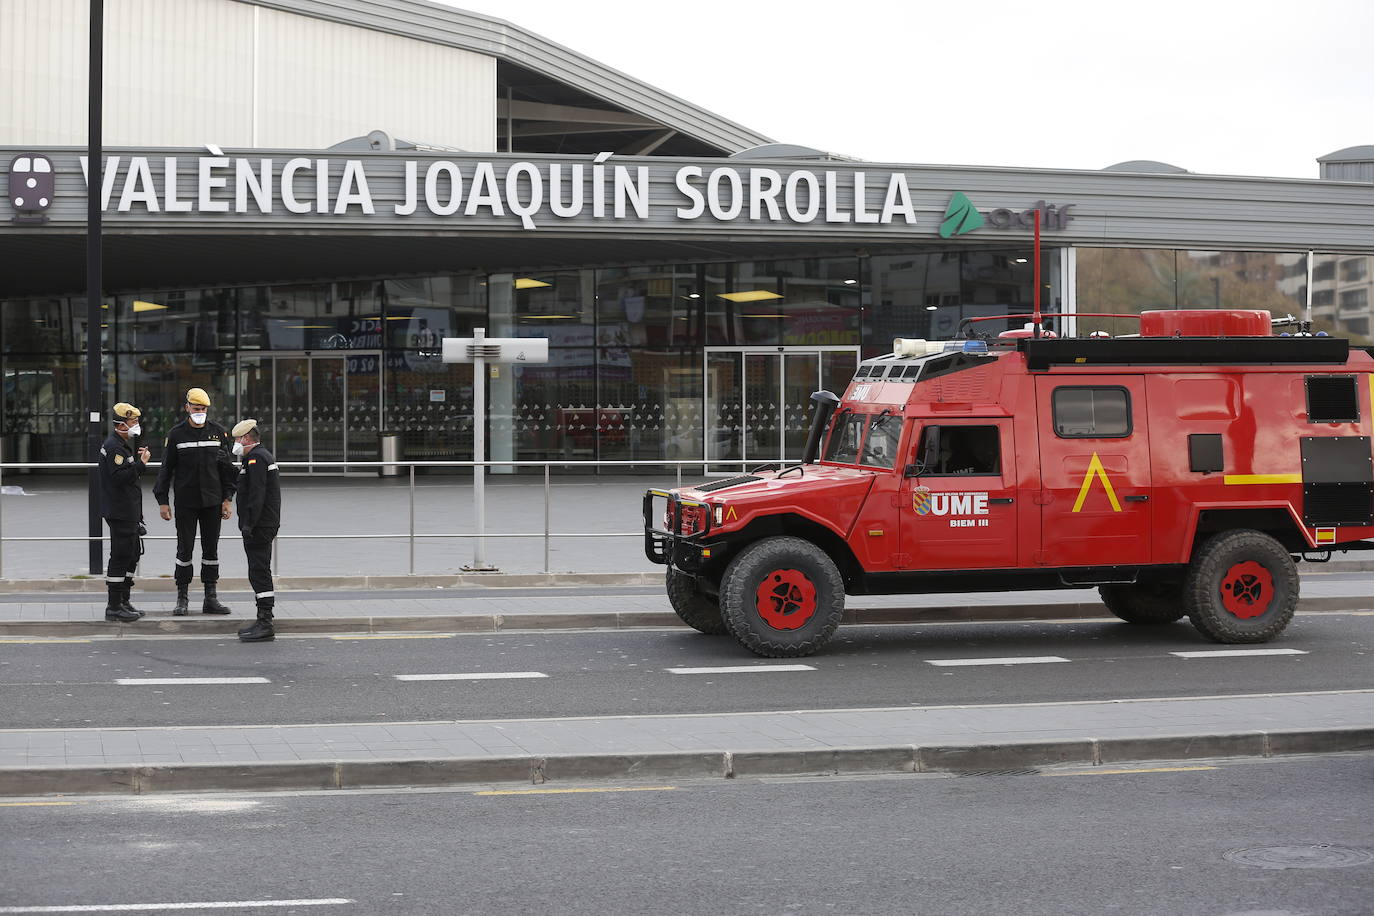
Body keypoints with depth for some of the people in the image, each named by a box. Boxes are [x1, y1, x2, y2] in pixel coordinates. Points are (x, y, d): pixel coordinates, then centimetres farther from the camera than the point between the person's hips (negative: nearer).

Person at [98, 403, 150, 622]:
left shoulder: (123, 445, 19)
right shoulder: (114, 446, -15)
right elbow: (120, 477, -25)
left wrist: (139, 457, 13)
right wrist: (141, 463, -22)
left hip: (128, 511, 11)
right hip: (119, 512, -11)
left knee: (131, 555, 15)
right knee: (120, 557, -8)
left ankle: (123, 602, 23)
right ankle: (114, 607, -4)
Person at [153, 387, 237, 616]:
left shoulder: (218, 432, 5)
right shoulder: (176, 434, 0)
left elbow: (226, 467, 8)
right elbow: (166, 468, 2)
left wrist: (227, 499, 2)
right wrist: (162, 501, -3)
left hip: (212, 502, 2)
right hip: (185, 502, -2)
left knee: (211, 549, 5)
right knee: (185, 549, 0)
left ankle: (211, 599, 10)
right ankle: (182, 599, 7)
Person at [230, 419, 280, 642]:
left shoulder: (256, 458, -14)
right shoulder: (263, 456, 20)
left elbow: (256, 495, -22)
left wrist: (249, 524, -23)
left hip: (258, 527, -11)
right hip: (265, 527, 11)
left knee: (259, 573, -11)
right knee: (260, 573, 13)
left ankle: (265, 625, -12)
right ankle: (264, 622, 17)